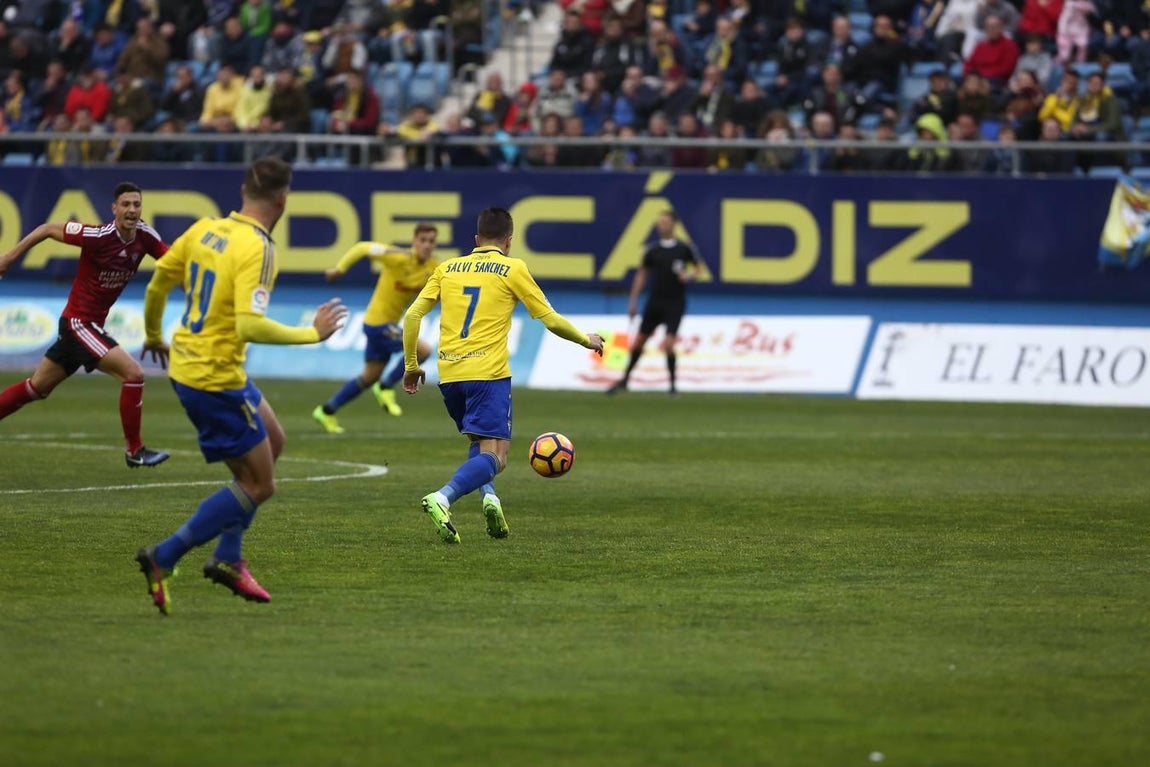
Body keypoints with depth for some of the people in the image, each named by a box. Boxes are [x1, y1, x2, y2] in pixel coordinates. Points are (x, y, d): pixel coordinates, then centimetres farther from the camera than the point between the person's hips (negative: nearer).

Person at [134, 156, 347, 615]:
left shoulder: (205, 229, 3)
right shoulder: (257, 250, -21)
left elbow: (159, 280, 13)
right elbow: (250, 325, -30)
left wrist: (153, 335, 31)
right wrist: (312, 333, -18)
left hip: (185, 364, 9)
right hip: (216, 379, -9)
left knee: (272, 442, 24)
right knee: (258, 484, 2)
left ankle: (228, 559, 24)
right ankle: (163, 559, 0)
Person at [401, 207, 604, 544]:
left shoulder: (448, 268, 15)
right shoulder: (512, 269, 4)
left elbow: (412, 316, 10)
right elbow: (551, 320, 5)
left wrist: (411, 365, 21)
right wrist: (587, 340, 22)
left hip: (448, 373, 5)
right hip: (488, 372, -5)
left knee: (479, 442, 26)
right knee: (493, 456, -8)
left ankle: (489, 495, -1)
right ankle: (443, 497, -33)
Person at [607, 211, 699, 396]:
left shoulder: (684, 249, -1)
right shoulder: (653, 251, 4)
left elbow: (696, 270, 10)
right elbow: (642, 275, 11)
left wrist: (688, 276, -13)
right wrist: (633, 301, 8)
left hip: (675, 303, -3)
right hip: (655, 302, 3)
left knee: (668, 344, -13)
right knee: (640, 341, 7)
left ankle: (673, 385, 0)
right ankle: (625, 379, 23)